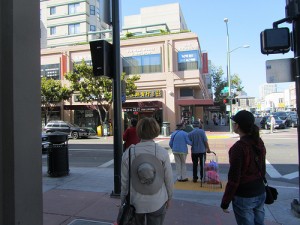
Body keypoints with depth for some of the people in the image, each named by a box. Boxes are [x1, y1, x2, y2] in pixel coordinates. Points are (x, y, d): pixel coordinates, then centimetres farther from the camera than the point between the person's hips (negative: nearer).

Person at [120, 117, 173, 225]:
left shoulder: (128, 153, -14)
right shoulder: (162, 153, -16)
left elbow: (124, 181, -8)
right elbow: (169, 179, -9)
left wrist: (123, 201, 8)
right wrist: (169, 197, 9)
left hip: (135, 203, 1)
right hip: (158, 203, -1)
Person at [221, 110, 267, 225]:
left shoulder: (239, 147, -22)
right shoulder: (259, 143, 0)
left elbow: (234, 178, -20)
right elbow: (262, 170, 11)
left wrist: (225, 202, -12)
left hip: (244, 196, -7)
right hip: (260, 193, 7)